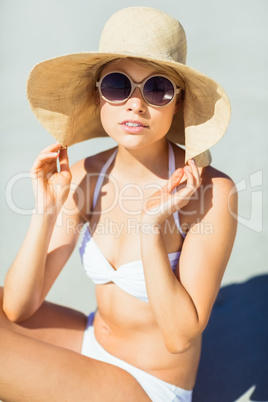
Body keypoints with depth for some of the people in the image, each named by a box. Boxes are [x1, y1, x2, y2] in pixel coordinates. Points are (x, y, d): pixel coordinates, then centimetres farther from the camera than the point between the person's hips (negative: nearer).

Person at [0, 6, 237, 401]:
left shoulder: (211, 191, -23)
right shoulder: (84, 176, -10)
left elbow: (181, 336, -21)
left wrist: (151, 229, -31)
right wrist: (46, 212, -23)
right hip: (91, 342, 5)